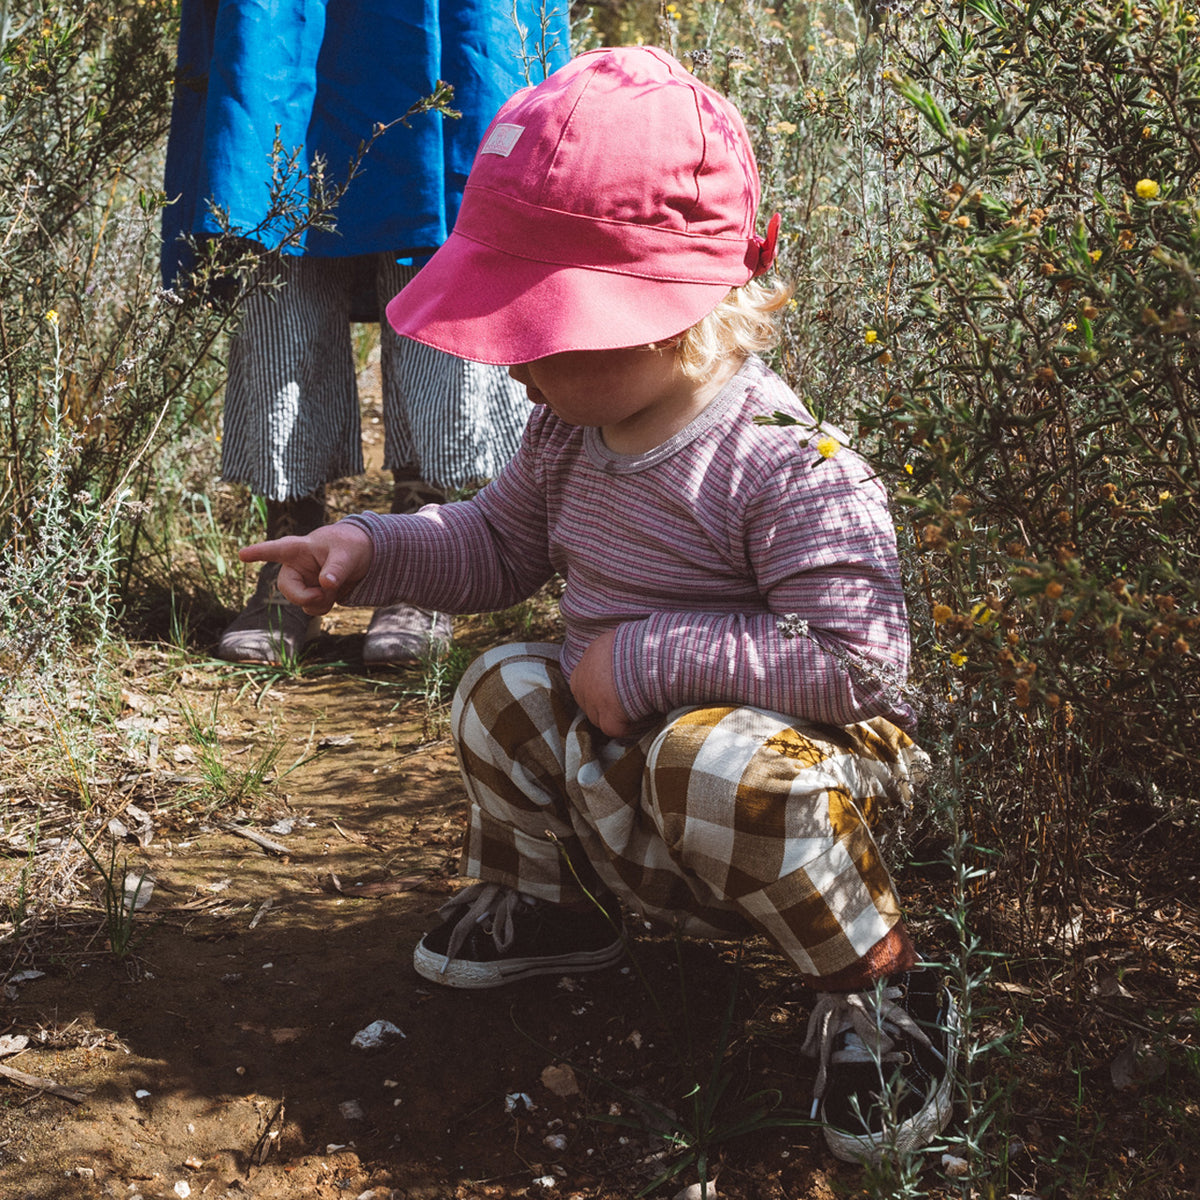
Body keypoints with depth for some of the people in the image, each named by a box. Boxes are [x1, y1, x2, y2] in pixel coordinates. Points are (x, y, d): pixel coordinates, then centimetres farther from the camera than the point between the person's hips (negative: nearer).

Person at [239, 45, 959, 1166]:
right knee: (504, 684, 4)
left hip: (795, 757, -8)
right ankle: (547, 900, 29)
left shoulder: (793, 467, -28)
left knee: (714, 754, -37)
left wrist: (648, 657, -30)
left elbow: (857, 659, -34)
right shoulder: (572, 431, -2)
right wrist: (370, 548, -2)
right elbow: (498, 543, 16)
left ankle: (878, 987, -15)